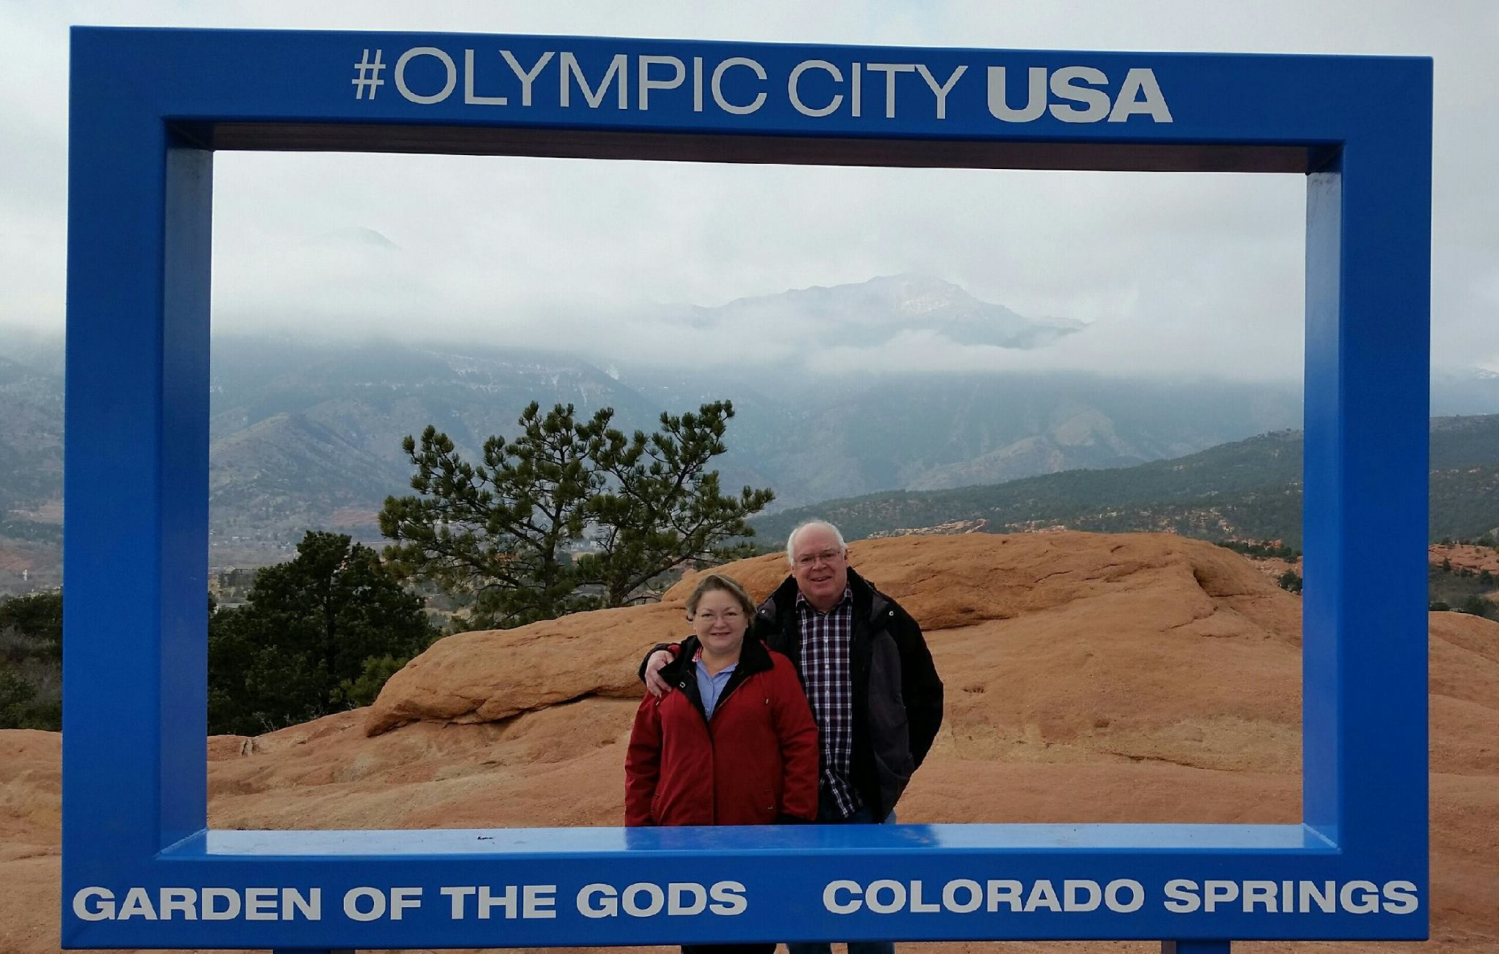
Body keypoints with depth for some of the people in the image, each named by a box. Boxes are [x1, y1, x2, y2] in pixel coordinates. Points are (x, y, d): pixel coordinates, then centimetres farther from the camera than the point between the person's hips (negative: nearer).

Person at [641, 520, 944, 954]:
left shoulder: (886, 619, -2)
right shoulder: (766, 622, -2)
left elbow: (926, 695, 7)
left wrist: (900, 762, 5)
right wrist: (662, 655, -12)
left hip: (866, 797, 0)